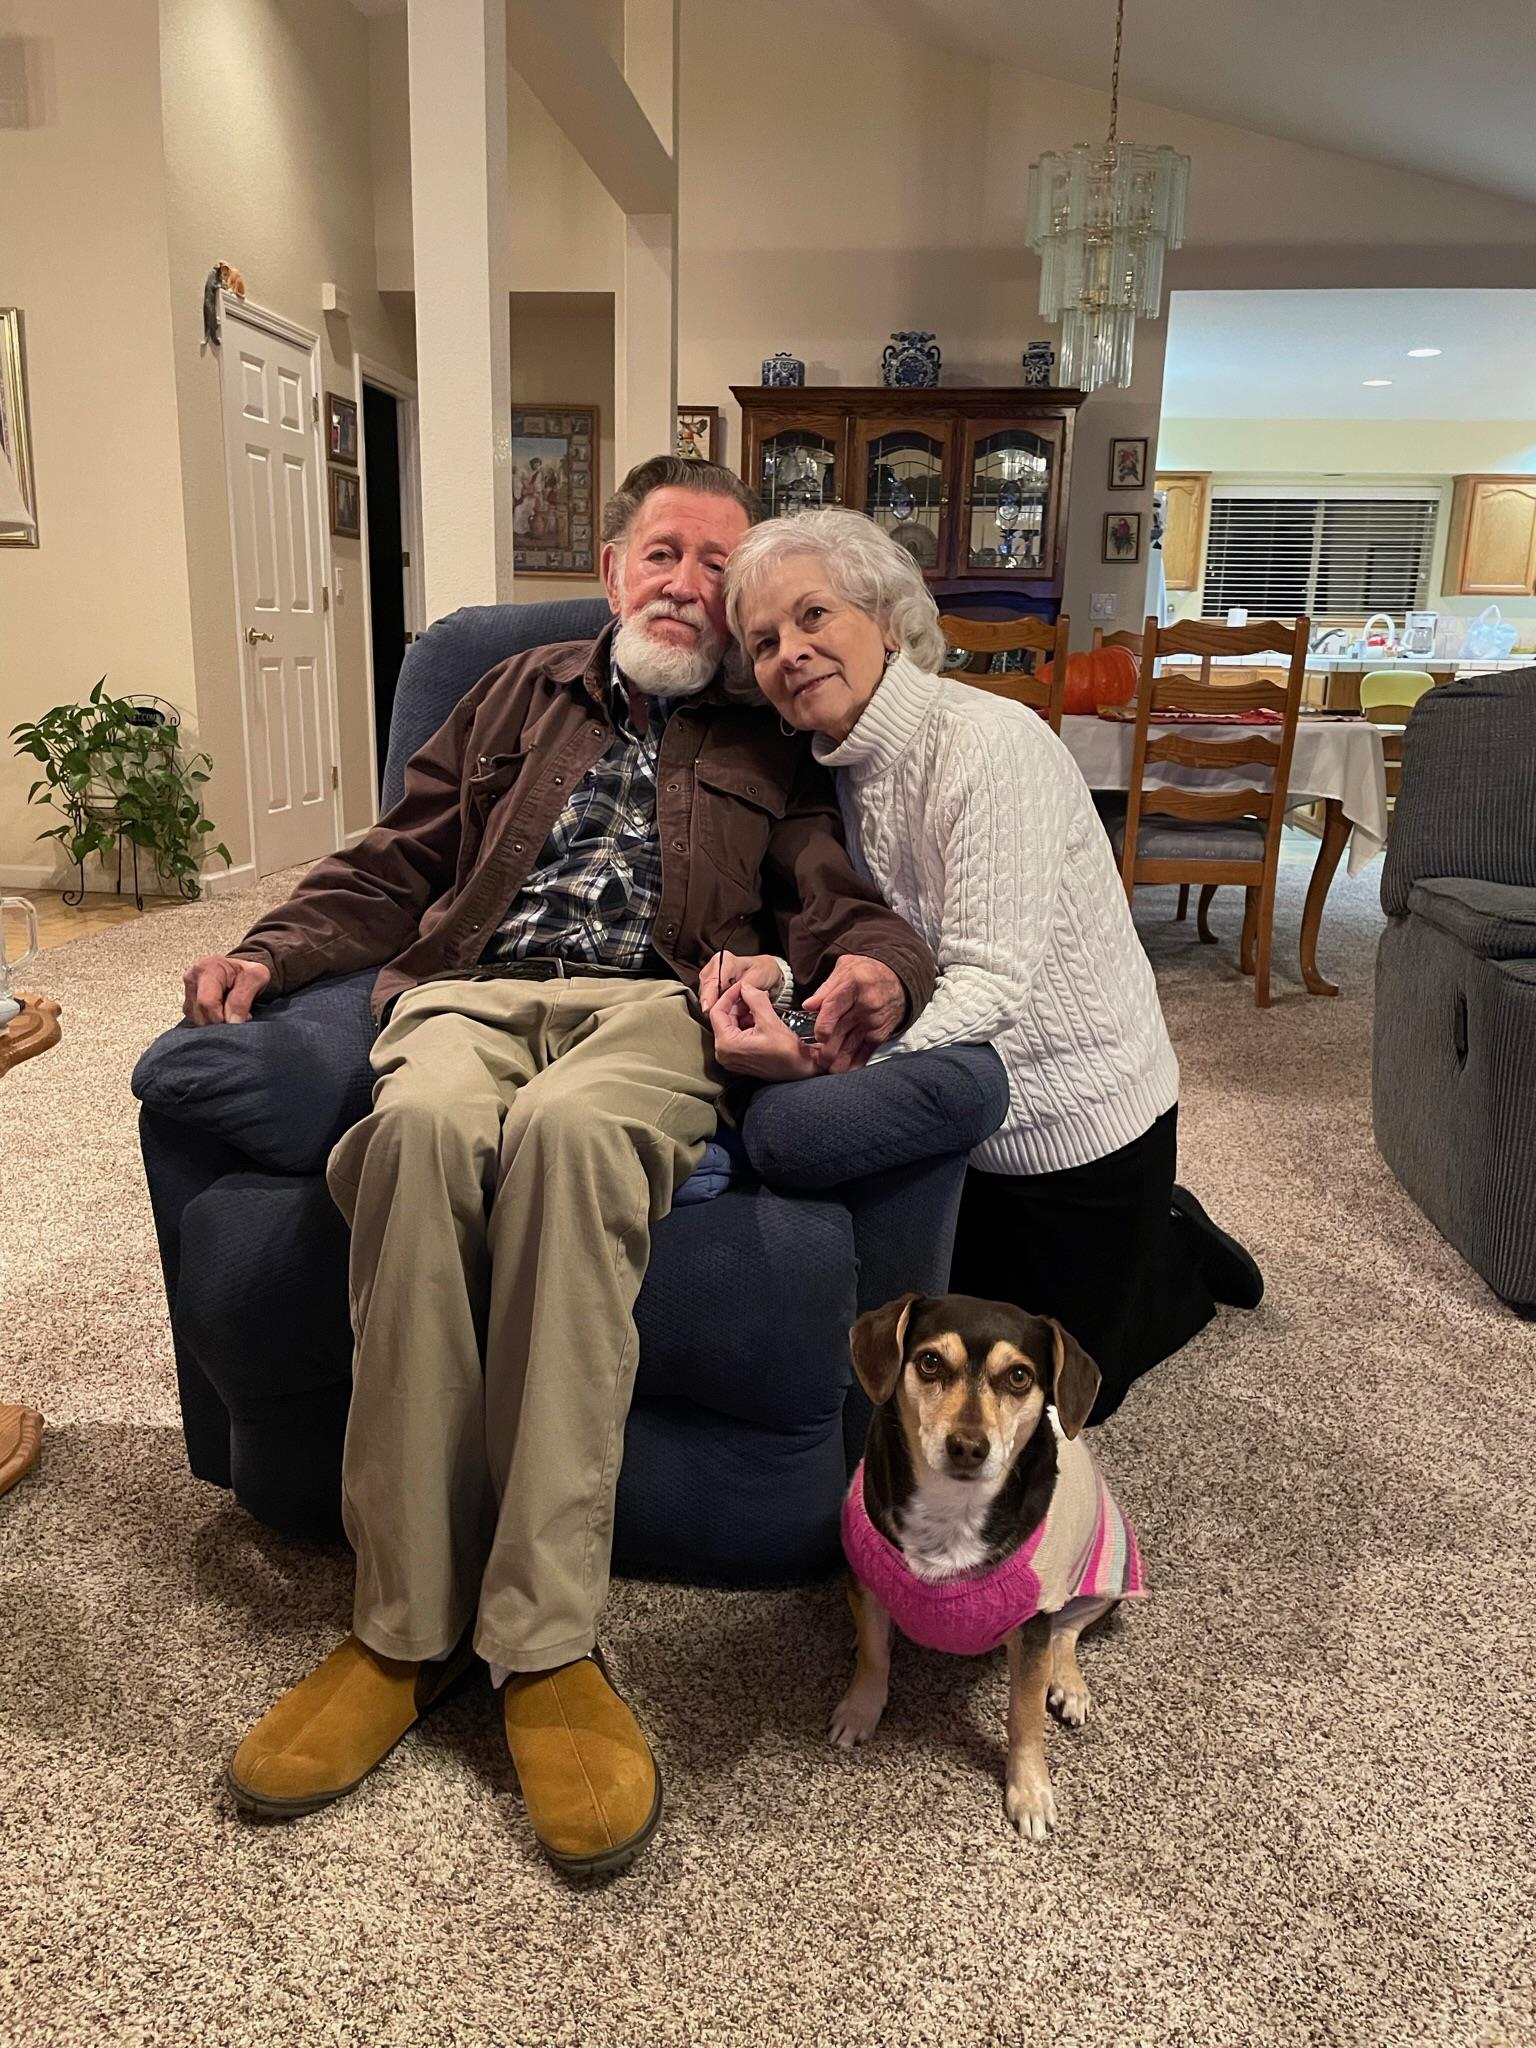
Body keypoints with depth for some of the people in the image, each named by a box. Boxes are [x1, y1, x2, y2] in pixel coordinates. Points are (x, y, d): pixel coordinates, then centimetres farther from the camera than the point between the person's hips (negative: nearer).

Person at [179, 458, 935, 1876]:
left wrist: (874, 965, -16)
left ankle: (546, 1644, -33)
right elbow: (394, 867, 24)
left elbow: (840, 897, 9)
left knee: (565, 1127, -39)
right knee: (421, 1126, -36)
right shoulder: (522, 698, 29)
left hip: (654, 1009, -1)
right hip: (470, 994, 2)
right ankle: (407, 1628, -27)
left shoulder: (770, 744, 23)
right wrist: (270, 952, 6)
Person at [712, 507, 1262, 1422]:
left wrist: (822, 1060, -45)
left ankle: (1181, 1251, 35)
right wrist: (750, 973, -23)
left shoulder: (991, 744, -26)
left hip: (1078, 1114, -7)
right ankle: (1153, 1235, 42)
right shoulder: (846, 765, -1)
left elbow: (989, 982, -31)